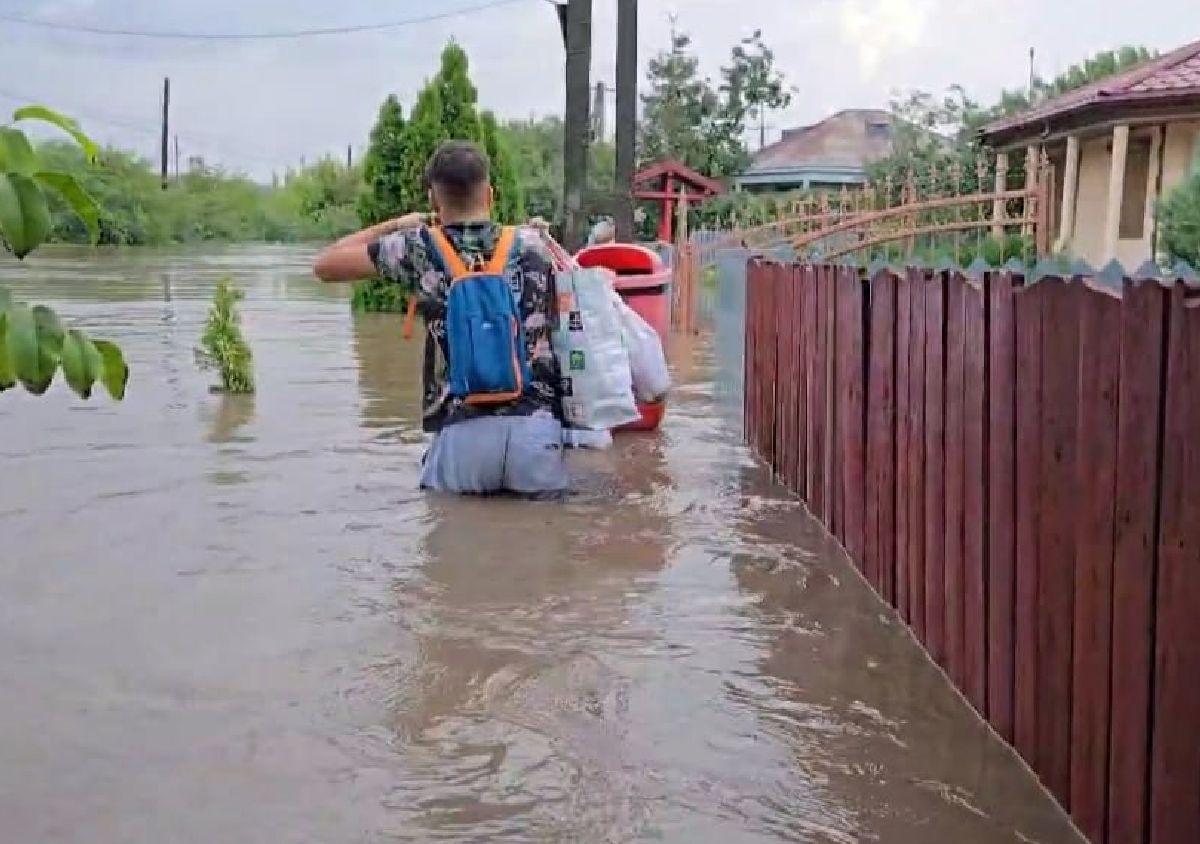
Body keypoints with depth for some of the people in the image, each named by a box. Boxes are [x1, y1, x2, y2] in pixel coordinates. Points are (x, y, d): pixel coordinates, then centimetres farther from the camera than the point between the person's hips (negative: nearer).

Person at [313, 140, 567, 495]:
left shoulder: (420, 248, 5)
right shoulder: (534, 244, 11)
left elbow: (325, 265, 13)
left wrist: (393, 226, 25)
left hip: (463, 431, -1)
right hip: (537, 424, 1)